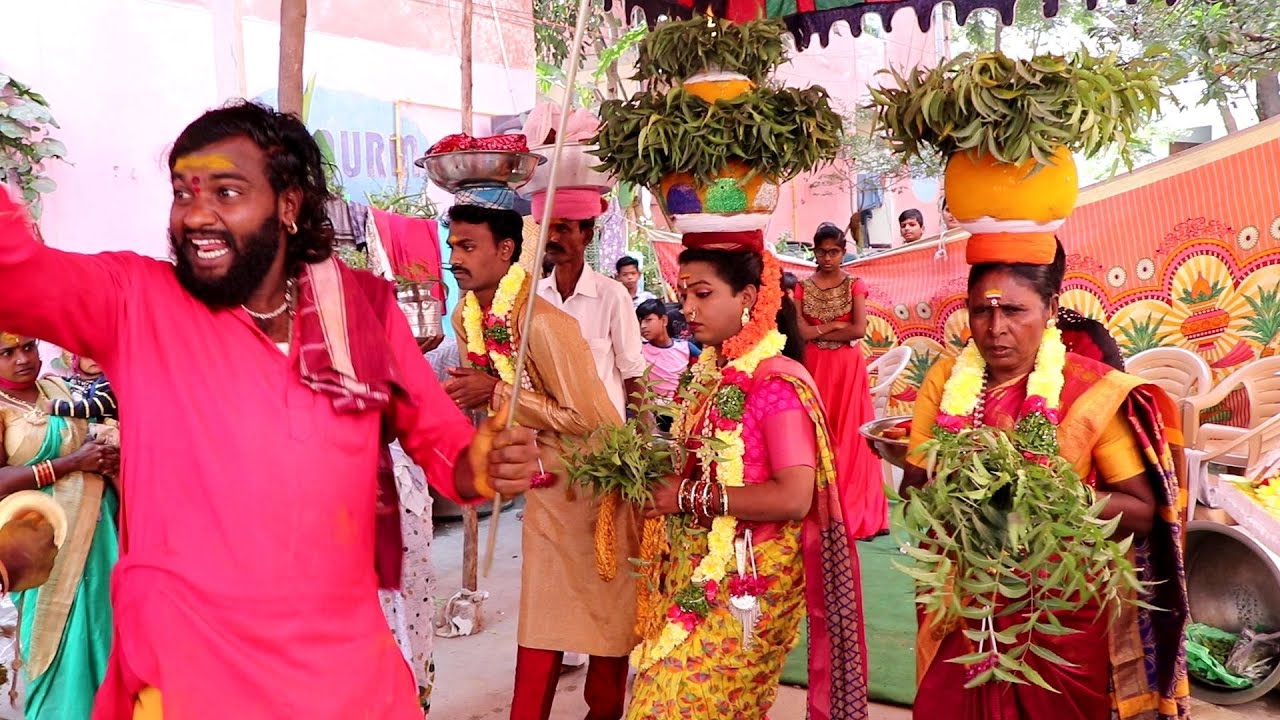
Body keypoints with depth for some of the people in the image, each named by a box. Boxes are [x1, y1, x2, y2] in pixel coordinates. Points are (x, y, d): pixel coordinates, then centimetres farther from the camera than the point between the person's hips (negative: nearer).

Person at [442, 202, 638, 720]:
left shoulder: (541, 323, -27)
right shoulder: (465, 317, -1)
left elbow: (589, 417, -27)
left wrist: (498, 394, -24)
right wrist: (467, 393, -8)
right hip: (544, 481, 7)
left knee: (605, 609, 8)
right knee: (542, 611, 15)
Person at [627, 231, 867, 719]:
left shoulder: (776, 381, -17)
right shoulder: (711, 371, 7)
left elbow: (793, 497, -25)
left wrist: (689, 497, -19)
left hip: (747, 578, -7)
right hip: (697, 569, 8)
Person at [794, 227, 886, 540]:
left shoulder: (854, 285, 2)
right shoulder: (803, 287, 5)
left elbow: (860, 330, -10)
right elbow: (801, 331, -6)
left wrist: (818, 332, -7)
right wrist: (836, 325, -8)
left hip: (848, 368, -1)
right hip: (816, 368, 1)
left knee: (850, 436, 0)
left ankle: (854, 512, 7)